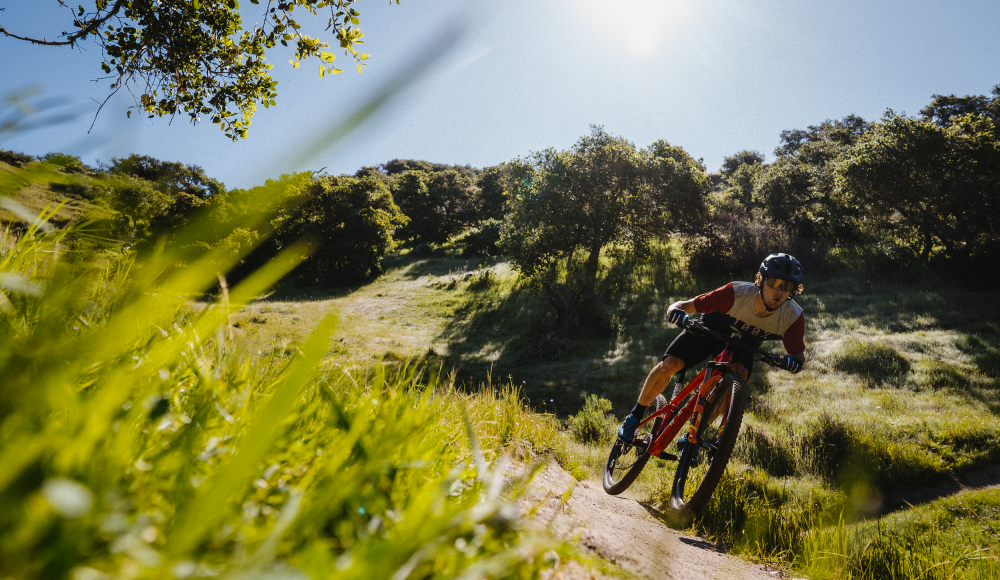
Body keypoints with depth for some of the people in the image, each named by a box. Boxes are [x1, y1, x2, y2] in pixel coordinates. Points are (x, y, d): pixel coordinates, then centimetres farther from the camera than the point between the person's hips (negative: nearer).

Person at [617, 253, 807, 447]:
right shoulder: (736, 293, -35)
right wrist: (676, 311, -55)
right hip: (710, 329, -2)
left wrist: (795, 360, -40)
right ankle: (635, 416, 1)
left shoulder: (793, 317, -27)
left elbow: (798, 353, -15)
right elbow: (685, 305, -30)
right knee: (669, 365, -23)